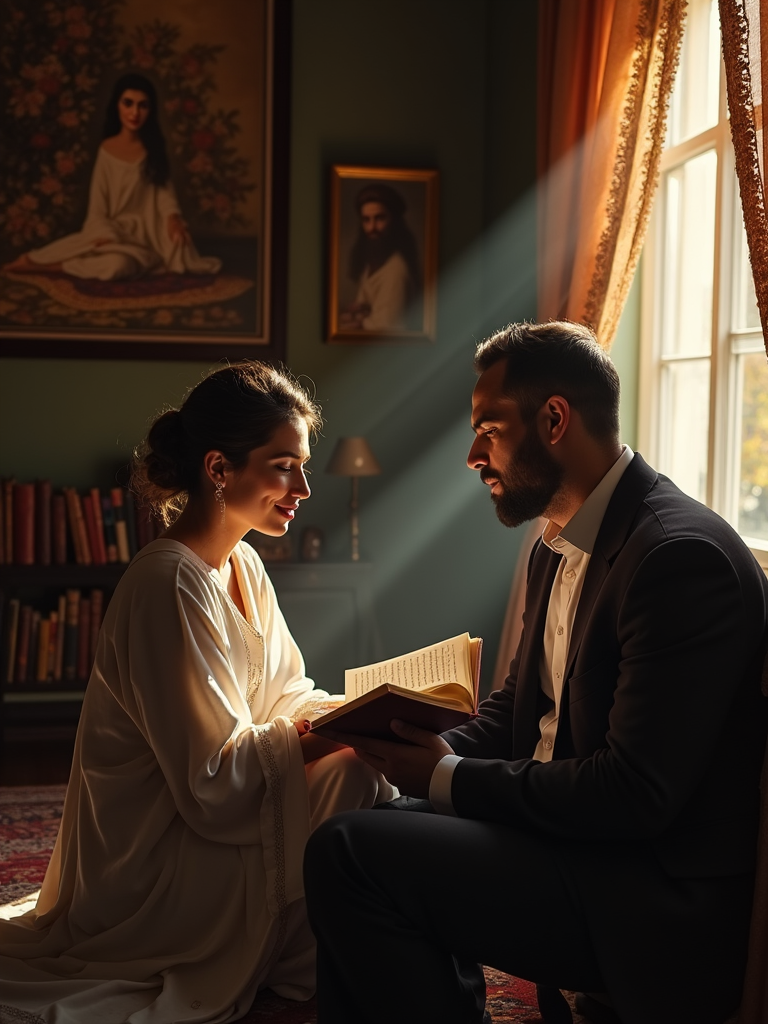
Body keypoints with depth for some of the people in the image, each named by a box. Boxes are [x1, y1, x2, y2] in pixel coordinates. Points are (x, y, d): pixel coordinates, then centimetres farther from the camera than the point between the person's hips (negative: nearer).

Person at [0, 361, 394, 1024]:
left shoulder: (242, 565, 7)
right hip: (152, 864, -9)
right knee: (355, 778, -20)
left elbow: (285, 697, 7)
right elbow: (212, 779, -24)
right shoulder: (171, 585, -24)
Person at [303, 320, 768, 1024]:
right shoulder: (559, 546, 11)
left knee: (348, 853, -19)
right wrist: (435, 753, -4)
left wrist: (451, 778, -15)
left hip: (654, 907, -10)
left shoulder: (684, 556, -21)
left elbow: (635, 794, -24)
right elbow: (518, 705, 17)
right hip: (563, 834, 10)